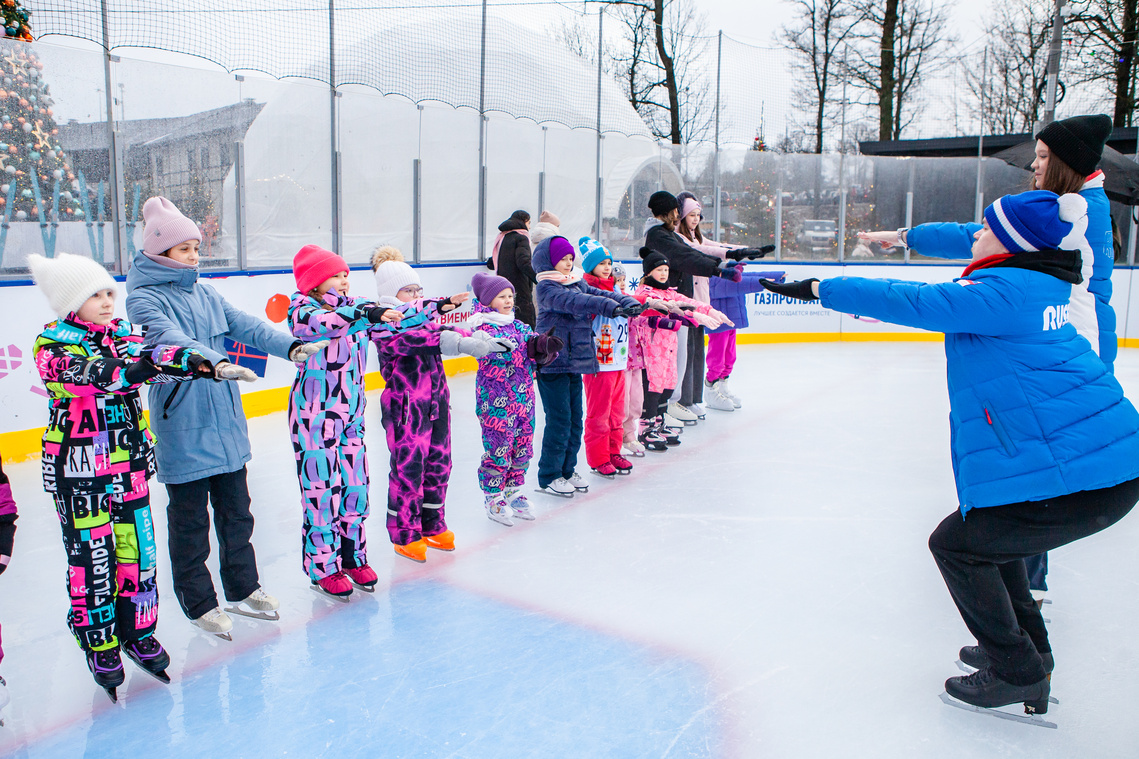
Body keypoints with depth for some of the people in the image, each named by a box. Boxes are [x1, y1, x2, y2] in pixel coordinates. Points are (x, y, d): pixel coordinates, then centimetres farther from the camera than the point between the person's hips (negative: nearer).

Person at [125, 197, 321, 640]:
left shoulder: (206, 294, 11)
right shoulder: (143, 298, -10)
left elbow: (247, 326, 2)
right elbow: (168, 337, -28)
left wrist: (292, 347, -14)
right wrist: (216, 362, -44)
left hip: (226, 421, 7)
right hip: (182, 428, -6)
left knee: (236, 511, 17)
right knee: (189, 521, 7)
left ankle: (242, 589, 33)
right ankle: (199, 603, 23)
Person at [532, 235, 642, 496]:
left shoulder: (577, 283, 14)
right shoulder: (546, 288, -11)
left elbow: (599, 293, 5)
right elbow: (572, 301, -27)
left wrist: (628, 303, -14)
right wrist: (610, 307, -37)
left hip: (575, 362, 8)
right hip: (552, 364, -8)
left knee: (575, 418, 12)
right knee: (559, 419, -4)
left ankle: (567, 470, 25)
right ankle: (548, 477, 8)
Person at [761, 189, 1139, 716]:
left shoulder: (1005, 292, -17)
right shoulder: (1040, 283, 11)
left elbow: (913, 302, -20)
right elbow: (971, 245, 28)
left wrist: (821, 288, -14)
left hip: (1078, 477, -10)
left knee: (958, 543, 4)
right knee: (988, 529, 27)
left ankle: (1018, 675, 14)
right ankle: (1027, 649, 38)